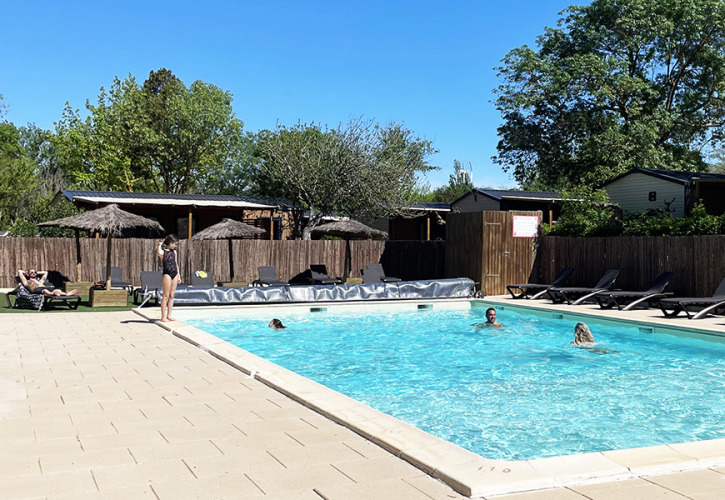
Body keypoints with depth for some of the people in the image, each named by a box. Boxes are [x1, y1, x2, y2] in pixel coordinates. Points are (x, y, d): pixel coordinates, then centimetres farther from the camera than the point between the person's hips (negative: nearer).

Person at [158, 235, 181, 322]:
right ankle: (163, 316, -2)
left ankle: (169, 315, 12)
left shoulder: (174, 252, 15)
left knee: (171, 296, 7)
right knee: (166, 296, -5)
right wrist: (160, 245, -14)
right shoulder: (163, 251, -5)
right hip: (166, 274, -6)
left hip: (174, 274, 6)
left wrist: (178, 275, 16)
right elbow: (159, 253, -31)